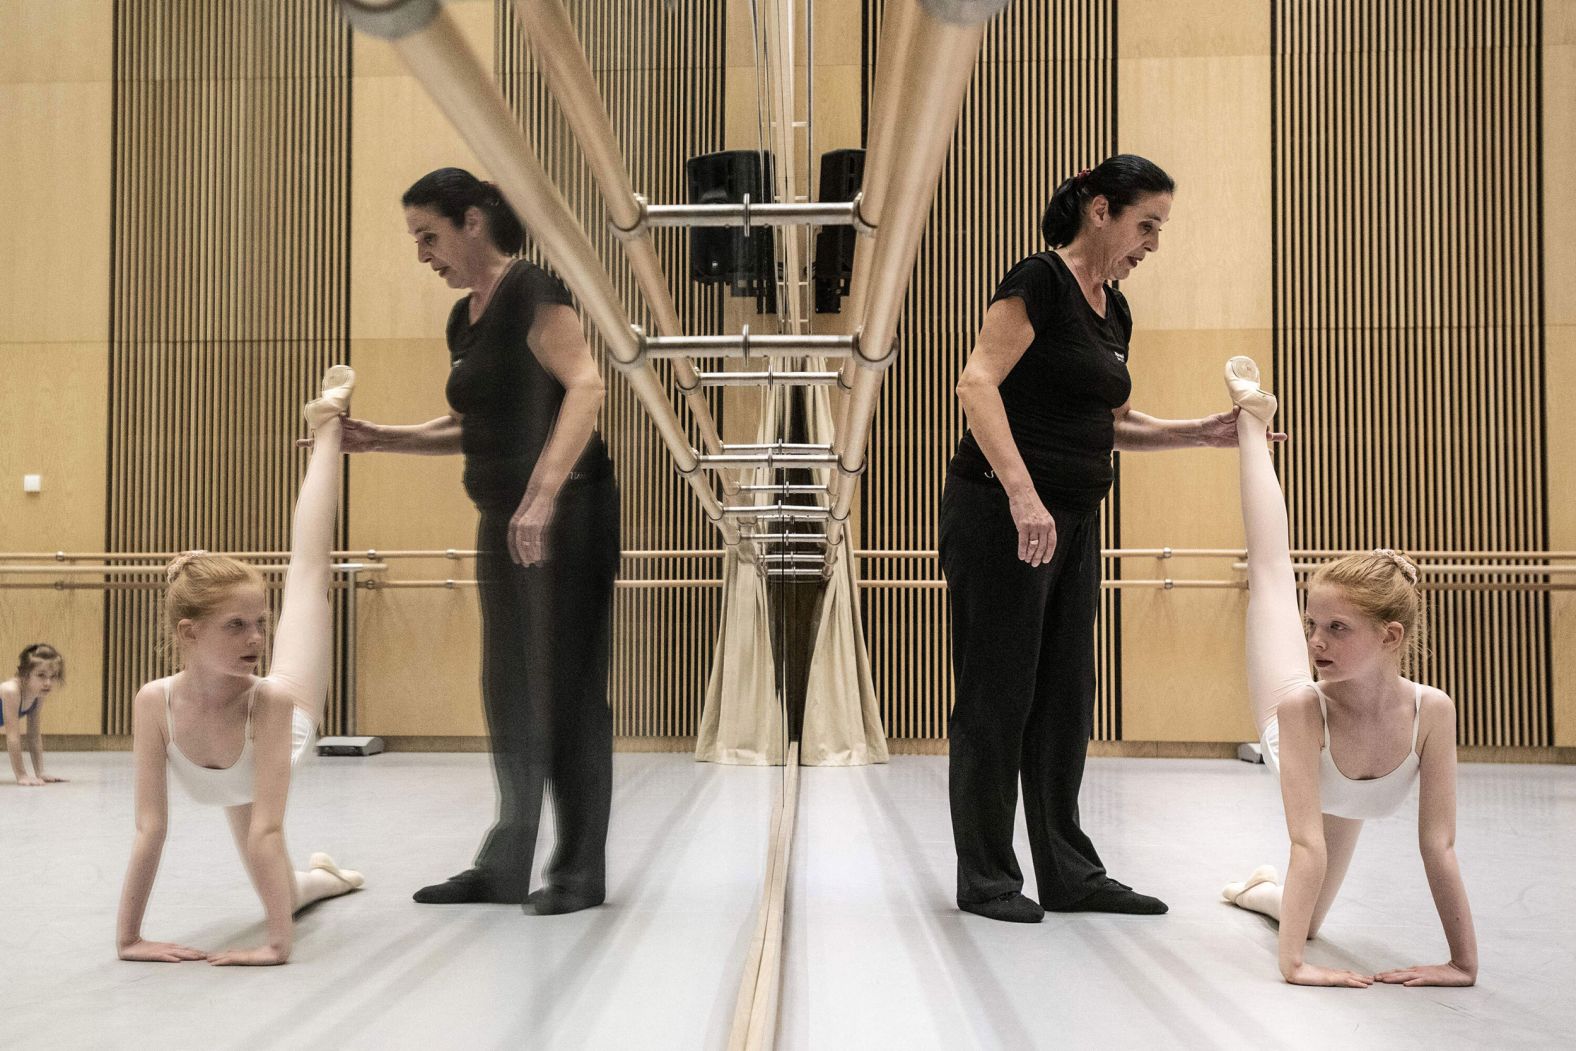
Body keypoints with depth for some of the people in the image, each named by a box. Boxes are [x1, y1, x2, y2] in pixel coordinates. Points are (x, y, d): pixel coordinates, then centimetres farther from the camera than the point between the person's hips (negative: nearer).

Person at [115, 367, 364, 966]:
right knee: (282, 900, 13)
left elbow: (267, 827, -49)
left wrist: (277, 944, -54)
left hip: (286, 723, -1)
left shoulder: (271, 700, -46)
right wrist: (127, 938, -40)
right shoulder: (154, 702, -42)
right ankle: (320, 875, 51)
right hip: (240, 789, 1)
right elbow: (150, 829, -39)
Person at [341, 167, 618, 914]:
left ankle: (579, 872, 7)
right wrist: (383, 438, 10)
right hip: (503, 521, 9)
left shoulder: (531, 292, -10)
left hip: (565, 516, -9)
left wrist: (543, 494, -30)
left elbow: (585, 386, -22)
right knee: (506, 692, 12)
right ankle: (504, 866, 21)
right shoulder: (464, 319, 16)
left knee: (565, 690, -3)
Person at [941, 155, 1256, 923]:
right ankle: (985, 878, 11)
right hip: (1000, 517, -9)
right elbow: (976, 384, -22)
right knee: (996, 698, -1)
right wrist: (1022, 497, -30)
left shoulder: (1114, 313, 15)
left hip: (1071, 524, 9)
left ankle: (1068, 873, 21)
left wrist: (1200, 432, 9)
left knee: (1065, 700, 11)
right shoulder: (1039, 281, -11)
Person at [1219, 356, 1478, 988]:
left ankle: (1256, 888, 60)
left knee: (1305, 919, 23)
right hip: (1294, 730, -3)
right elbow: (1307, 842, -56)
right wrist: (1292, 962, -62)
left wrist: (1464, 962, -39)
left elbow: (1439, 845, -42)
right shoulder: (1301, 706, -51)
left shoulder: (1432, 711, -48)